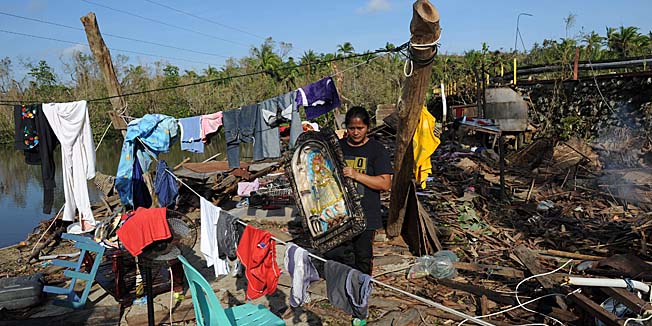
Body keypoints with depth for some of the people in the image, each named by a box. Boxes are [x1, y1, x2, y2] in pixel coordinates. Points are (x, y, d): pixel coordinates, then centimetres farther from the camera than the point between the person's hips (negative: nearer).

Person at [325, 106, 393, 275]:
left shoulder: (377, 150, -3)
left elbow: (385, 184, -11)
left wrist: (356, 175, -19)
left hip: (365, 216, -3)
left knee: (363, 258, 7)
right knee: (332, 254, 1)